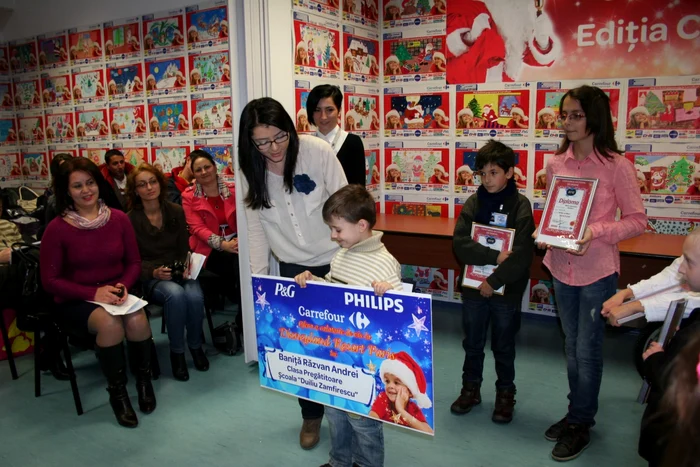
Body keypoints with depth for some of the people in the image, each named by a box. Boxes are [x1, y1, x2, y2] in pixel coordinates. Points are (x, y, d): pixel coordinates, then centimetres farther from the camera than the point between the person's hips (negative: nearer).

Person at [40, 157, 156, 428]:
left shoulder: (119, 219, -2)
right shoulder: (57, 228, -10)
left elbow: (134, 262, 6)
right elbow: (50, 280, -7)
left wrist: (123, 286, -15)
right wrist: (94, 293, -19)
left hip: (115, 295, 2)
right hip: (75, 300, -2)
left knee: (137, 320, -29)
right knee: (109, 323, -32)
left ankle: (143, 379, -1)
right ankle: (117, 391, -9)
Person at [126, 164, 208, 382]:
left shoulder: (176, 211, 6)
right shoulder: (130, 220, -2)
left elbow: (185, 249, 9)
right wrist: (154, 272, -20)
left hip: (179, 271, 3)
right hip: (151, 277, -2)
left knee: (195, 296, -31)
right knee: (175, 294, -36)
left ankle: (195, 345, -3)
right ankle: (176, 351, -16)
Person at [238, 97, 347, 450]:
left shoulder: (317, 151, -17)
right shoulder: (252, 170, -5)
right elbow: (256, 226, -2)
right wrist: (259, 277, -5)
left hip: (334, 260, -3)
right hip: (292, 268, 3)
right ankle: (311, 415, 31)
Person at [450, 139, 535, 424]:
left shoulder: (520, 206, -9)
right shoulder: (474, 203, -2)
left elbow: (522, 253, -17)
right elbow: (460, 243, -12)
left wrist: (495, 281, -19)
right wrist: (494, 256, -21)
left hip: (506, 290, -3)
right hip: (473, 287, 3)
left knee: (503, 347, 13)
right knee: (472, 344, 16)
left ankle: (505, 395, 31)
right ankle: (471, 389, 34)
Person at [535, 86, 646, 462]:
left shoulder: (617, 166, -12)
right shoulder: (555, 164, 2)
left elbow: (637, 220, -8)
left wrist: (596, 231, -23)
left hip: (597, 271, -5)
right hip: (561, 268, 5)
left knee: (586, 350, 7)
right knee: (572, 346, 18)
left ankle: (580, 425, 26)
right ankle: (577, 413, 37)